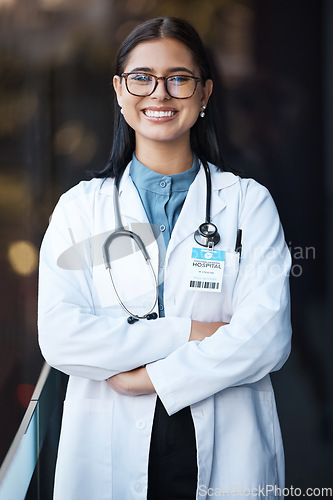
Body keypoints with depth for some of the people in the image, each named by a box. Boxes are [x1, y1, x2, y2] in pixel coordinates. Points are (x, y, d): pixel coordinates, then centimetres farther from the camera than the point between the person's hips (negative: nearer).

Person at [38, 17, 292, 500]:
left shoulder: (249, 203, 1)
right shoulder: (78, 208, 4)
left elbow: (266, 336, -10)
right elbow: (59, 338, -9)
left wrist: (150, 377, -14)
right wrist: (186, 333, -15)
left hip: (226, 455, 0)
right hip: (108, 457, 1)